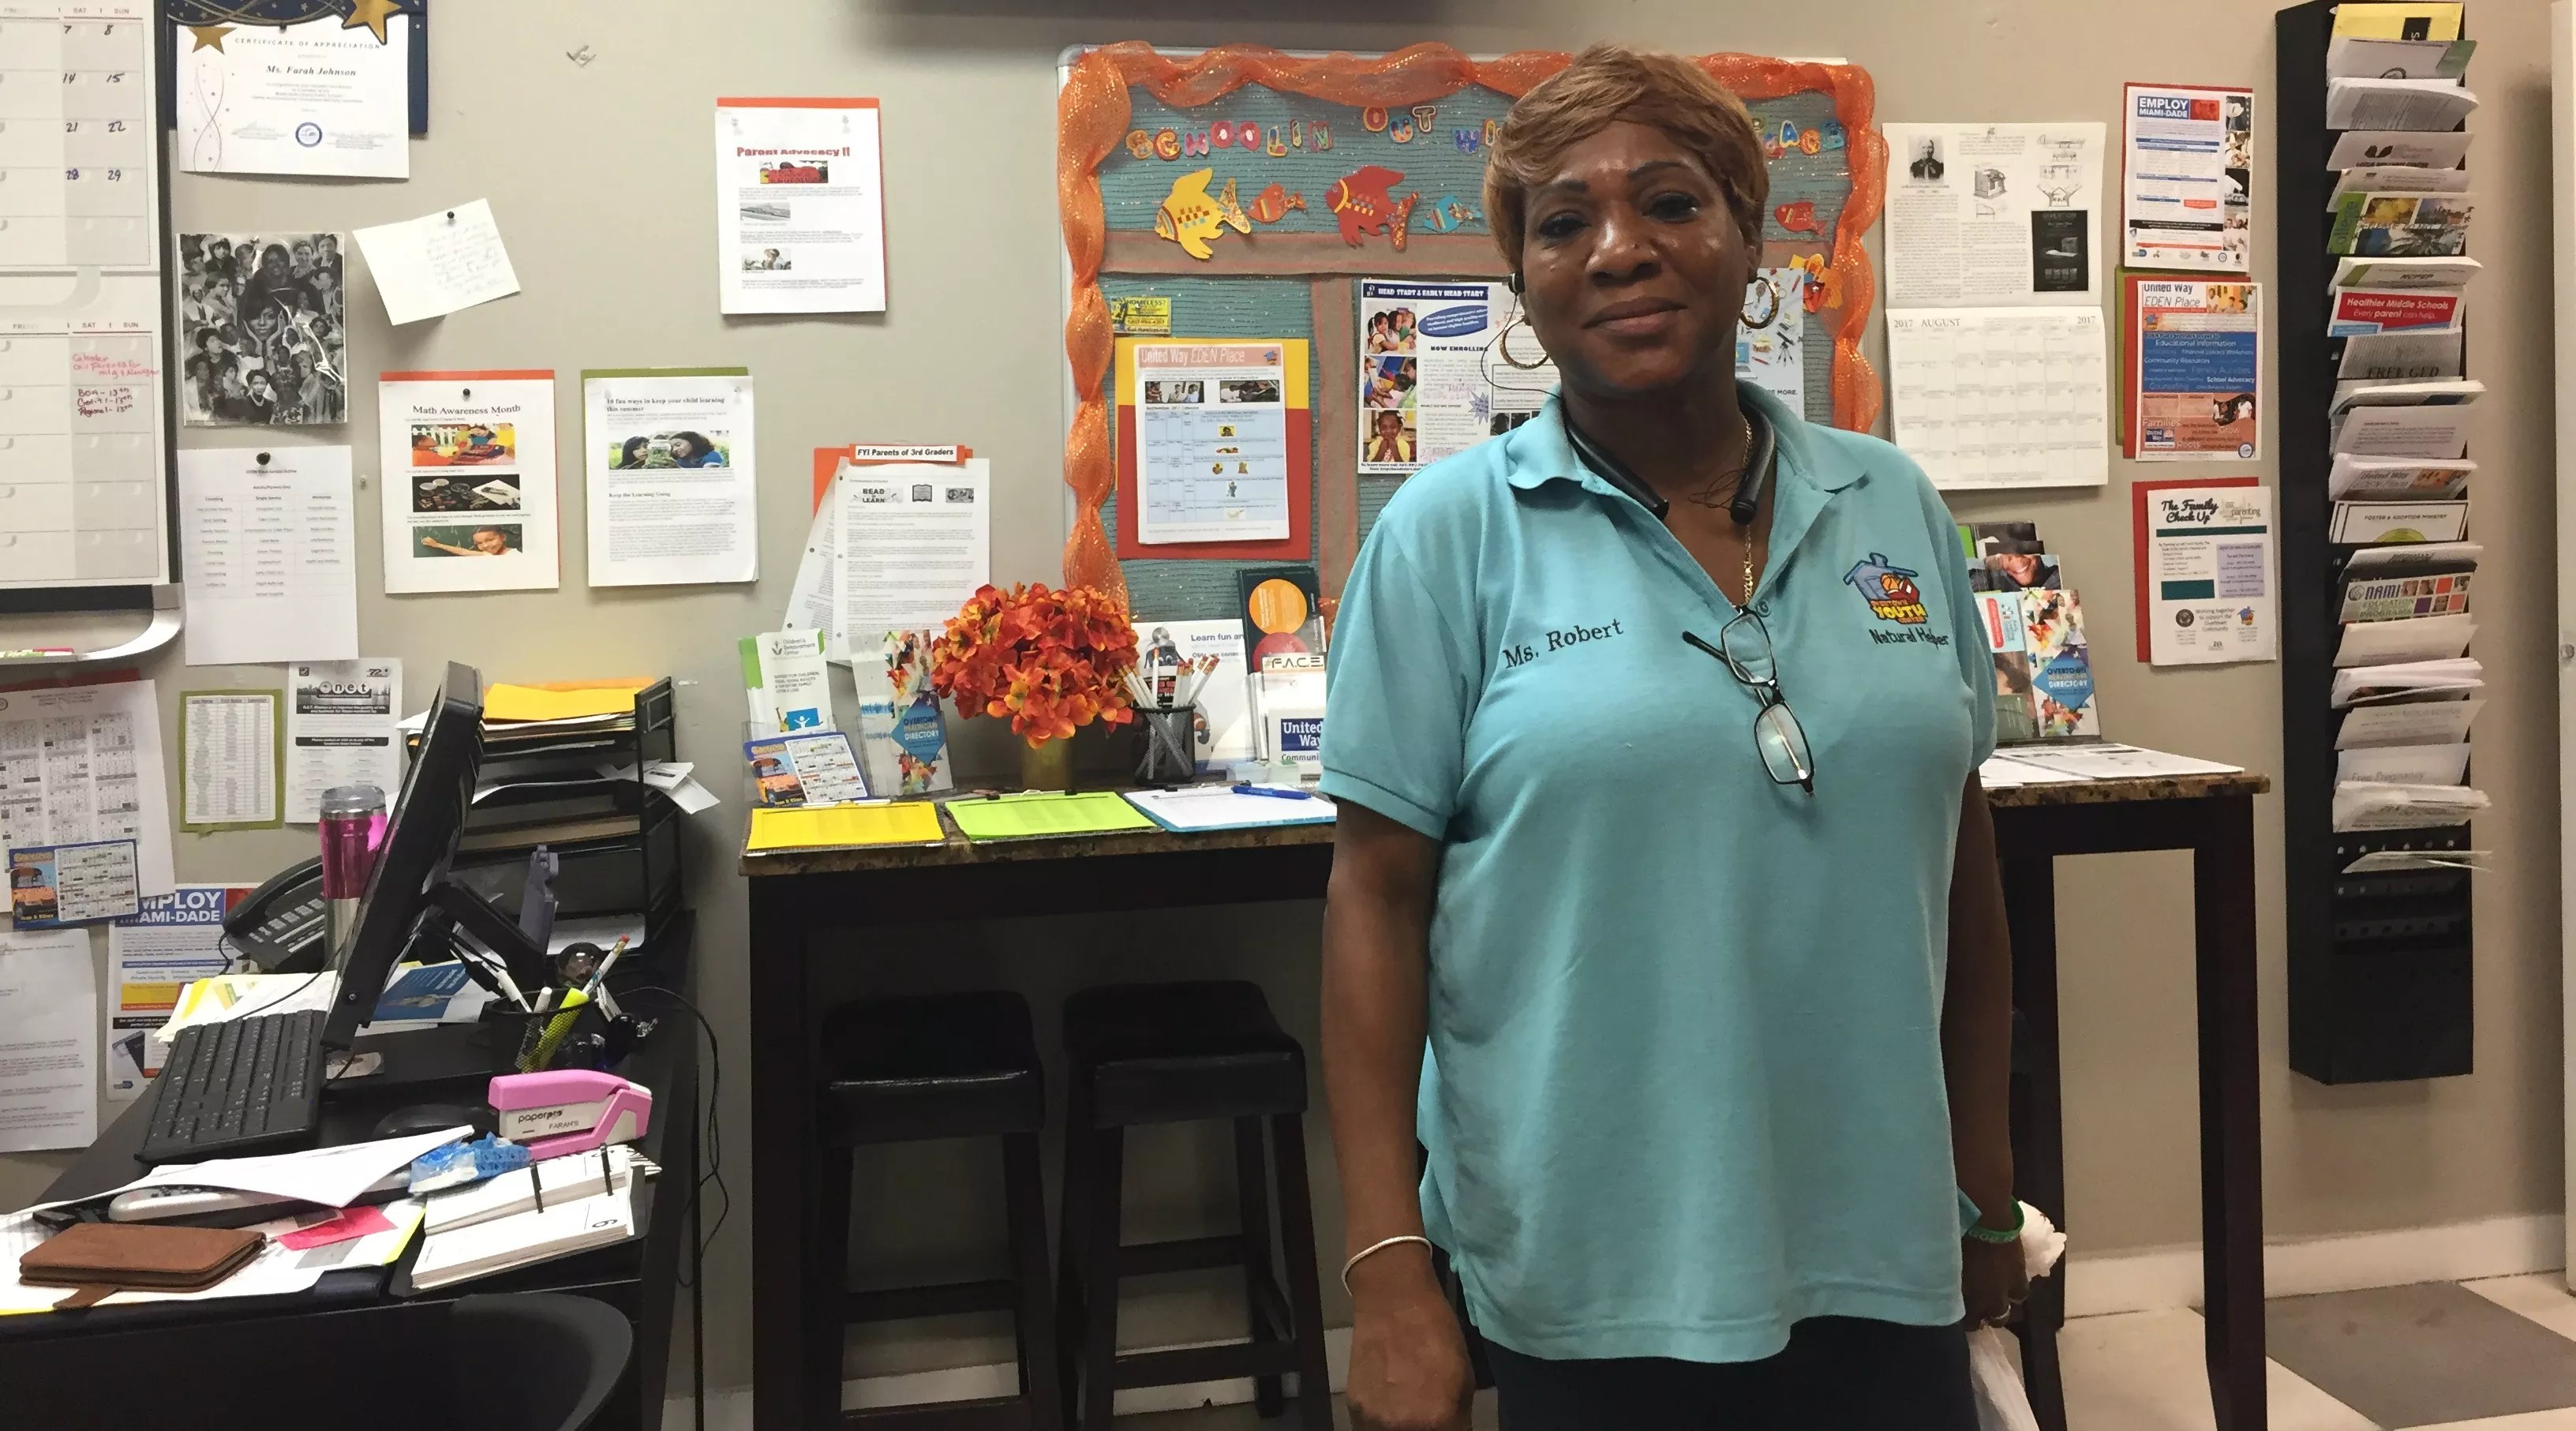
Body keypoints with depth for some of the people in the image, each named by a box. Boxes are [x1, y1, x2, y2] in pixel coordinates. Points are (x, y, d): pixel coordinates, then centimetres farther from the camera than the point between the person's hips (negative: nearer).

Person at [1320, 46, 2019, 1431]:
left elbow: (1960, 855, 11)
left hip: (1882, 1258, 3)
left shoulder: (1892, 508, 4)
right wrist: (1386, 1271, -11)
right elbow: (1377, 898, -7)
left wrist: (1989, 1193, 14)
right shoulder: (1451, 533, -5)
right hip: (1587, 1277, -3)